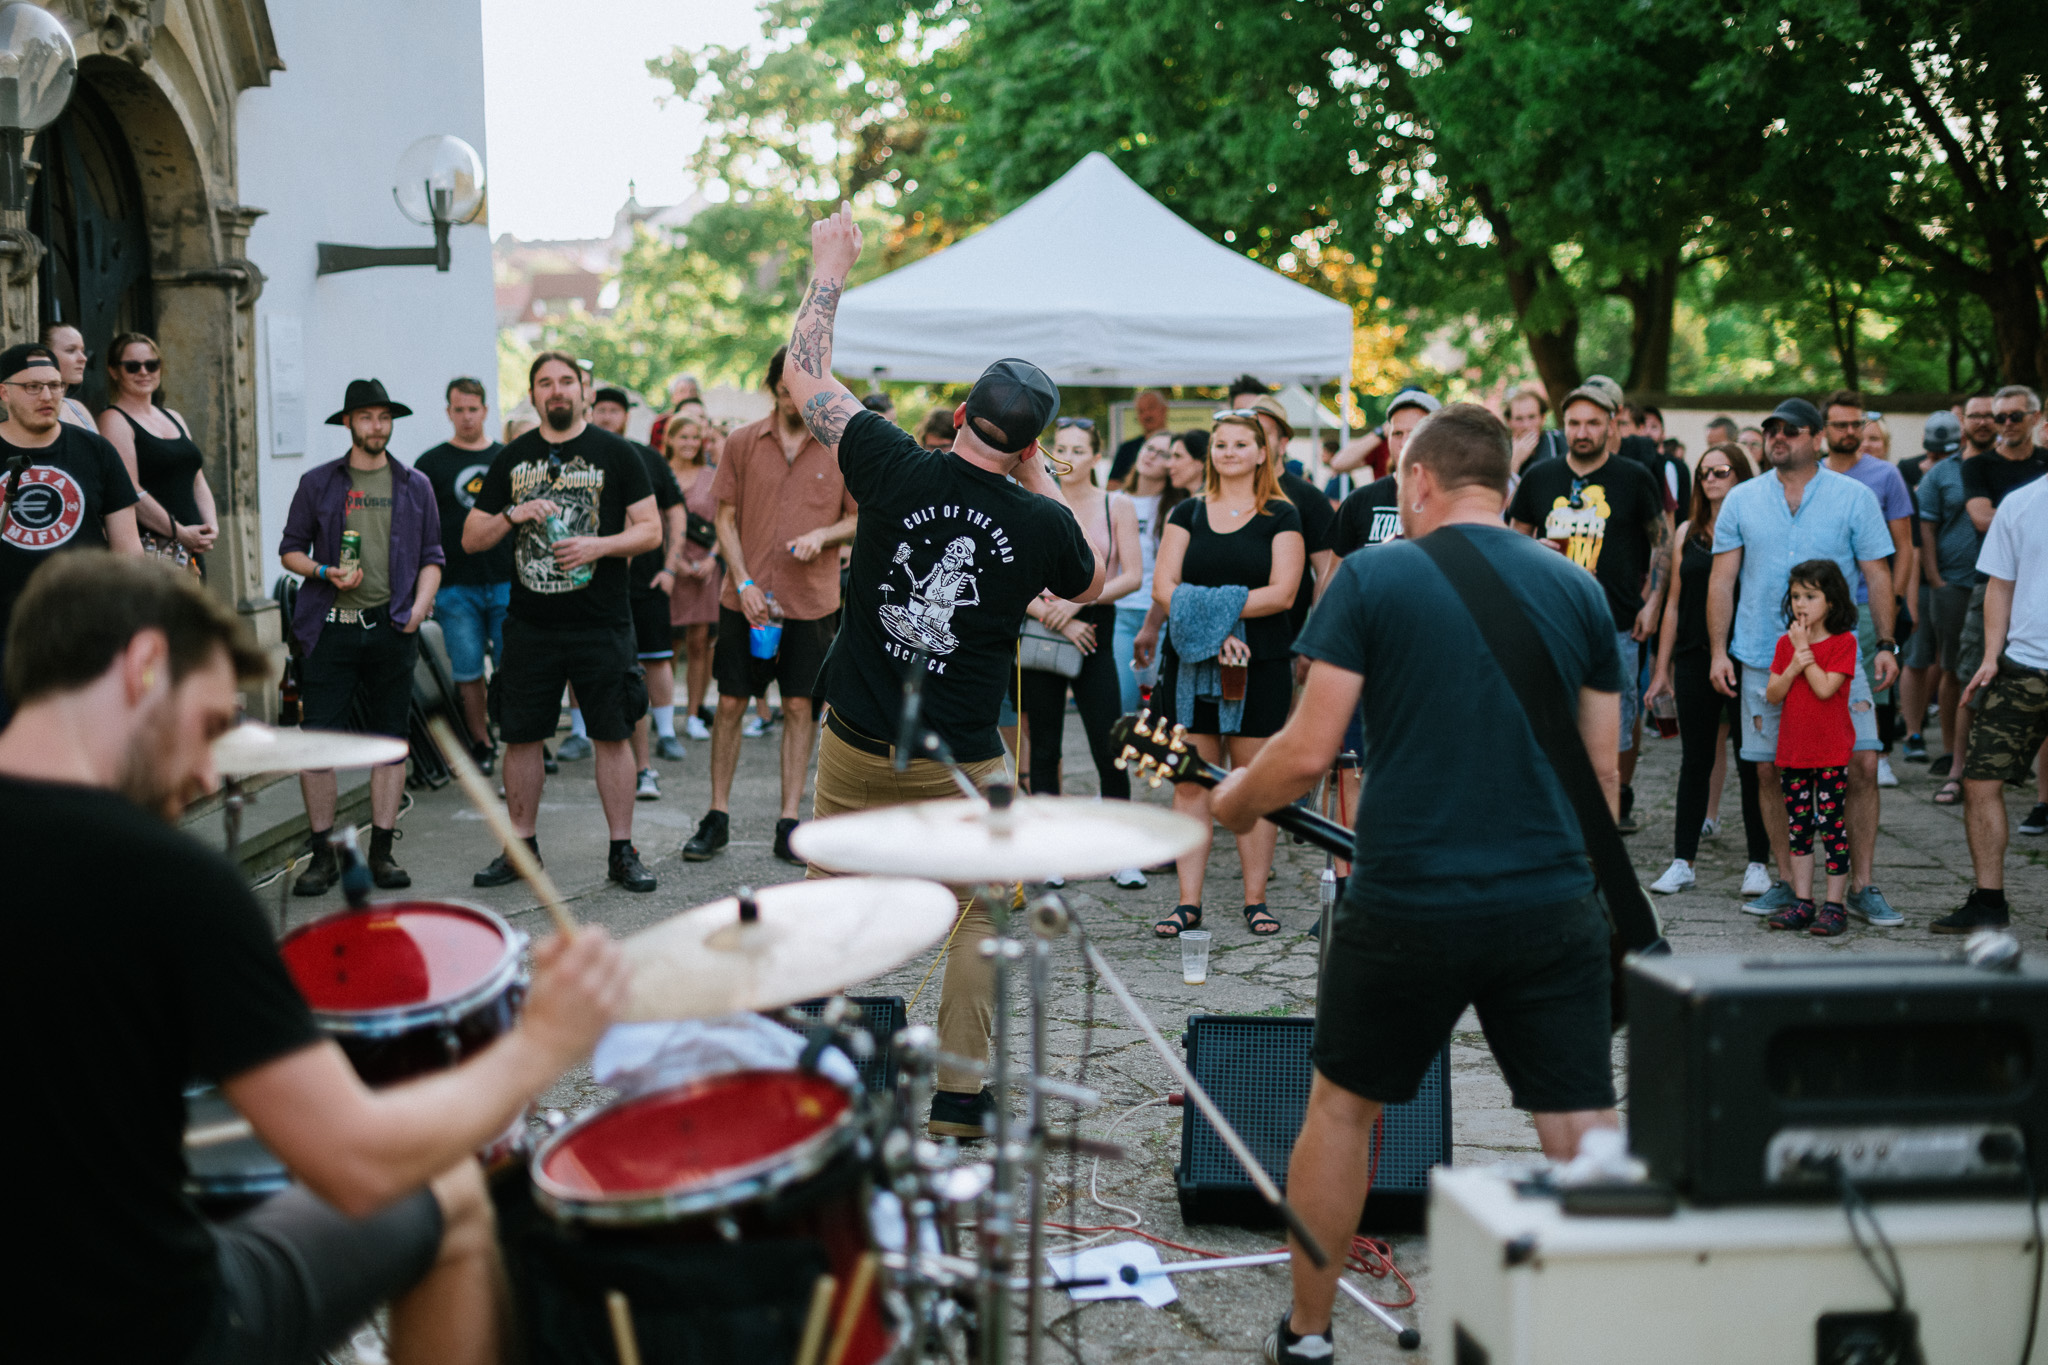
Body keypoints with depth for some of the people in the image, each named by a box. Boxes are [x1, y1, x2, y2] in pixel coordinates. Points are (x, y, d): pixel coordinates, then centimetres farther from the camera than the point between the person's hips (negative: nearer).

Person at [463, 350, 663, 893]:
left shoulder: (616, 454, 2)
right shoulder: (511, 460, 9)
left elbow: (651, 530, -1)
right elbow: (471, 539, 10)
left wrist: (599, 545, -17)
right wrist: (513, 514, -9)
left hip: (601, 623, -2)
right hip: (530, 622, 3)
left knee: (613, 735, 0)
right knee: (520, 735, 6)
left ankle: (622, 851, 8)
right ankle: (521, 847, 19)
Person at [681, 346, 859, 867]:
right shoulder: (743, 444, 3)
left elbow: (863, 519, 5)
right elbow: (726, 519, 4)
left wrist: (824, 534, -14)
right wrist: (744, 583, -7)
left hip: (812, 601, 0)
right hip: (746, 598, 1)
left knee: (800, 707, 3)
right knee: (730, 703, 3)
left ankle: (789, 821, 10)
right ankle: (717, 817, 13)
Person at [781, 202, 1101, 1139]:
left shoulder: (897, 470, -11)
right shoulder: (1042, 525, -10)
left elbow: (803, 375, 3)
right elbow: (1089, 584, 15)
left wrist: (830, 267, 15)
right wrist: (1039, 479, 12)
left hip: (856, 746, 2)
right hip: (960, 765, -2)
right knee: (986, 914, 13)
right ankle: (957, 1091, 11)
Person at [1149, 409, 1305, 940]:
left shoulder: (1280, 516, 3)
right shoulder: (1187, 514, 11)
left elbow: (1282, 592, -8)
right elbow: (1163, 586, 1)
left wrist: (1213, 606, -16)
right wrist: (1214, 631, -13)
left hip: (1261, 665, -2)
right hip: (1191, 664, 2)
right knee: (1190, 782, 2)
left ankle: (1256, 900, 9)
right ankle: (1188, 902, 6)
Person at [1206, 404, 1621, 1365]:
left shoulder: (1373, 577, -4)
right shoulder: (1577, 590, 7)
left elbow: (1308, 753, -8)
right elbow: (1602, 770, 9)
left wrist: (1235, 799, 12)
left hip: (1407, 905, -2)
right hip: (1554, 905, 2)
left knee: (1341, 1104, 17)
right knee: (1583, 1130, 6)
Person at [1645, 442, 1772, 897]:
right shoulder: (1687, 532, 10)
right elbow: (1674, 603, 13)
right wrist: (1662, 667, 10)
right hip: (1695, 659, 3)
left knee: (1753, 762, 3)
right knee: (1695, 761, 6)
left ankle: (1759, 863, 11)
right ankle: (1682, 862, 10)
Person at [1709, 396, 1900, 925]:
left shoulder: (1855, 497, 3)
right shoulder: (1742, 500, 7)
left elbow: (1878, 576, 4)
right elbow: (1722, 580, 8)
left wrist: (1886, 644, -4)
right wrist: (1719, 651, 0)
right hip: (1762, 659, 2)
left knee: (1861, 764, -7)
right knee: (1770, 771, 4)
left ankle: (1861, 886, 2)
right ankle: (1786, 881, 17)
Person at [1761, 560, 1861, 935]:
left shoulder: (1843, 642, -7)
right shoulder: (1785, 643, 8)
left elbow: (1825, 688, -19)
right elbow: (1772, 694, 2)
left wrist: (1805, 650, -13)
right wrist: (1793, 665, -14)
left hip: (1831, 753, -5)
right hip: (1792, 750, 5)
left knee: (1832, 826, -2)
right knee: (1798, 827, 10)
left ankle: (1834, 906, 3)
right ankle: (1802, 903, 17)